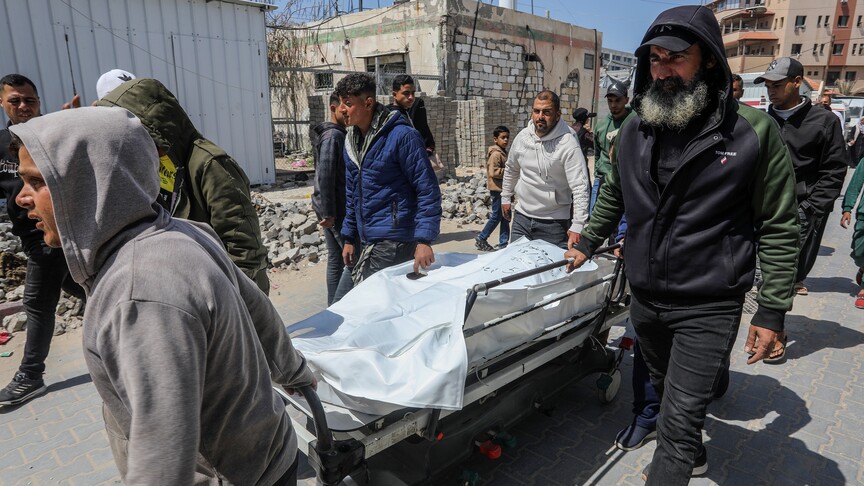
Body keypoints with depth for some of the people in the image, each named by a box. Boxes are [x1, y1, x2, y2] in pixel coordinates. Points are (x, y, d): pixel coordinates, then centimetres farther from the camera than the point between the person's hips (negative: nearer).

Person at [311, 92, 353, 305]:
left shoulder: (335, 134, 15)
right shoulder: (334, 136, -15)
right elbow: (325, 176, -20)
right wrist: (329, 213, -20)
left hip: (332, 209, 10)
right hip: (337, 210, -10)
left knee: (336, 260, 13)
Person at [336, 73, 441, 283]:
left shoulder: (401, 136, -13)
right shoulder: (351, 140, 11)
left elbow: (428, 191, -14)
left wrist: (424, 240, -20)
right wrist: (349, 238, 17)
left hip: (394, 241, -7)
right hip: (369, 240, 7)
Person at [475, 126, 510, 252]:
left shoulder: (503, 152, 17)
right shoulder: (495, 154, -15)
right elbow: (493, 172, -24)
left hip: (503, 190, 10)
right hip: (497, 190, -10)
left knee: (505, 217, 11)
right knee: (497, 216, -2)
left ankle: (503, 244, 17)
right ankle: (481, 239, 12)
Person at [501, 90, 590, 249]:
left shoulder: (568, 144, -17)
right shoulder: (522, 136, 1)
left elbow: (580, 188, -21)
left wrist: (577, 227, -27)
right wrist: (506, 198, 22)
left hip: (554, 224, -5)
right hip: (521, 218, 5)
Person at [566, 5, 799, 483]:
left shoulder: (753, 131, -12)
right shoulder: (634, 130, 1)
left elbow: (779, 228, -8)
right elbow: (612, 196, 18)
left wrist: (772, 310, -8)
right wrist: (587, 243, 19)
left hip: (708, 309, -5)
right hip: (644, 299, 6)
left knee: (679, 421, -3)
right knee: (667, 391, 25)